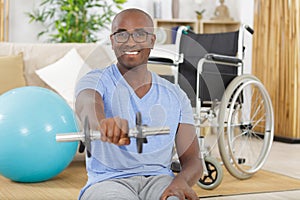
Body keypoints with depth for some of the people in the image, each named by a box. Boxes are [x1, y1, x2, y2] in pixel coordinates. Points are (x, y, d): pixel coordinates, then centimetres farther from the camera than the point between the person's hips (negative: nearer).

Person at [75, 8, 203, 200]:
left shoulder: (176, 96, 11)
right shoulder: (97, 81, 2)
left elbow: (192, 159, 6)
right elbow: (88, 106, -24)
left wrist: (181, 181, -18)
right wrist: (103, 123, -50)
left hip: (159, 179, 3)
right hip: (109, 181, -2)